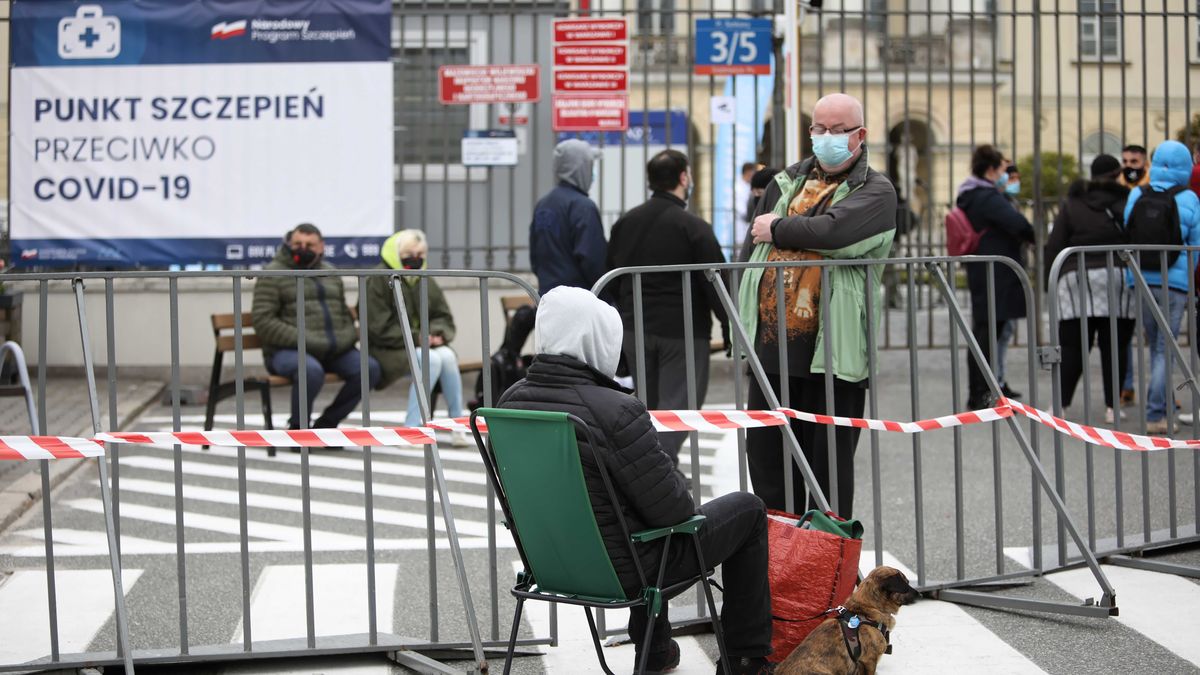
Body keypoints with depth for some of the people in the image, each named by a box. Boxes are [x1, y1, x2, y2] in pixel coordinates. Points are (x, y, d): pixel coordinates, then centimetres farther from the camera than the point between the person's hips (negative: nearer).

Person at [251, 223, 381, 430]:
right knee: (311, 370, -38)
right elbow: (263, 323, -8)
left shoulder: (330, 273, 20)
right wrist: (306, 342, -18)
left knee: (370, 368, -19)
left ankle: (326, 424, 0)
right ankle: (297, 427, -10)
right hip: (287, 351, -6)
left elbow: (345, 314, 28)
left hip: (333, 351, 6)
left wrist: (345, 339, 3)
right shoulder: (273, 274, 1)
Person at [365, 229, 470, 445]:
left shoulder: (426, 281, 12)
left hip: (420, 344, 6)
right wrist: (416, 338, -19)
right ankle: (410, 428, -29)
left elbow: (444, 318, 14)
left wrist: (437, 333, -10)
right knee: (430, 359, -32)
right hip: (385, 349, -6)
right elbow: (379, 328, -14)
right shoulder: (379, 280, -8)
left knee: (447, 355, -26)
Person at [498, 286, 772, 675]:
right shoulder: (615, 412, -27)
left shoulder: (510, 402, -6)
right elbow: (673, 508, -20)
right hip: (621, 570, -7)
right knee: (748, 511, 14)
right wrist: (688, 510, 2)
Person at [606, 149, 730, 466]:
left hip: (634, 330, 6)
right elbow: (715, 282, -13)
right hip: (682, 332, -6)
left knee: (650, 407, 18)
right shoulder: (693, 227, -12)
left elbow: (611, 275, 14)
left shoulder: (625, 222, 8)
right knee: (676, 407, -4)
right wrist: (729, 324, -3)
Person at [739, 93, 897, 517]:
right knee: (766, 456, 11)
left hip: (831, 351, -5)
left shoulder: (875, 192, -1)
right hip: (771, 344, 6)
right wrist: (746, 316, 11)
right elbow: (750, 251, 19)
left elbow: (832, 232, -21)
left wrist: (777, 229, -6)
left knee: (830, 462, 3)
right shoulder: (787, 182, 16)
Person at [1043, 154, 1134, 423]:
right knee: (1115, 346, 4)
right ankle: (1112, 407, 3)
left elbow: (1054, 246, 4)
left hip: (1077, 280, 0)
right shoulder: (1128, 202, 9)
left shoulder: (1072, 205, 9)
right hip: (1119, 279, 0)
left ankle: (1060, 405, -3)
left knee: (1072, 346, 0)